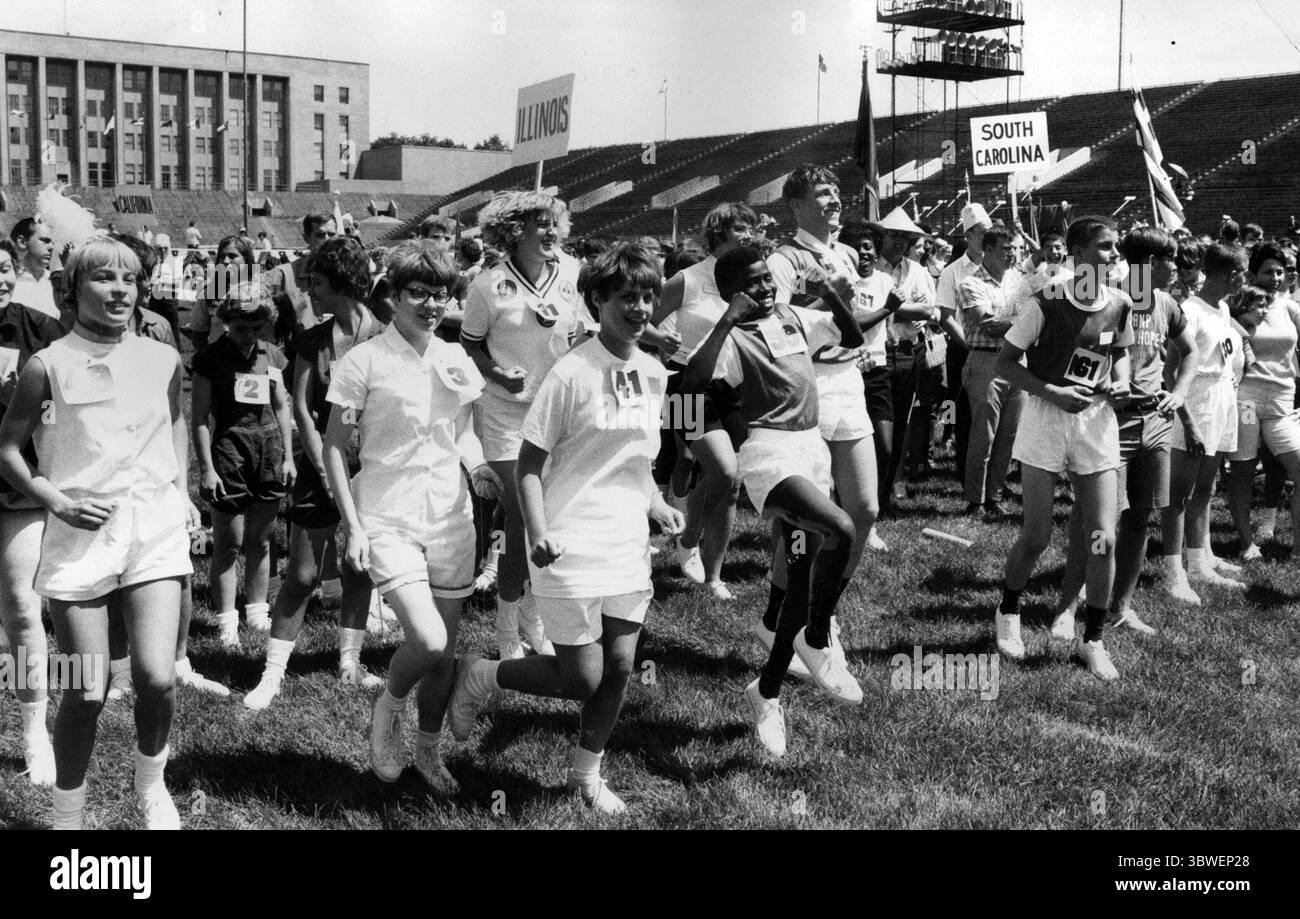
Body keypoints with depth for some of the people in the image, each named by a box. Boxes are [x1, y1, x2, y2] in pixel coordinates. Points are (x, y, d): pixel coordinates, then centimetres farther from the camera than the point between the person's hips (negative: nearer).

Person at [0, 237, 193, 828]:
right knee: (87, 693, 1)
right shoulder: (48, 366, -2)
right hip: (79, 534, -2)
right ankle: (67, 818, 21)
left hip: (155, 528, 2)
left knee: (157, 678, -10)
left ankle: (151, 784, 20)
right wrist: (57, 503, -8)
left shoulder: (163, 361, 7)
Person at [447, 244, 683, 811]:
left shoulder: (653, 374, 6)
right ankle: (481, 678, 22)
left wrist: (655, 504, 4)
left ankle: (586, 775, 29)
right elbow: (530, 462, -11)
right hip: (571, 547, -6)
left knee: (620, 666, 8)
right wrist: (538, 532, -23)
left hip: (629, 545, 6)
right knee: (581, 678, -3)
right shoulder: (572, 373, -14)